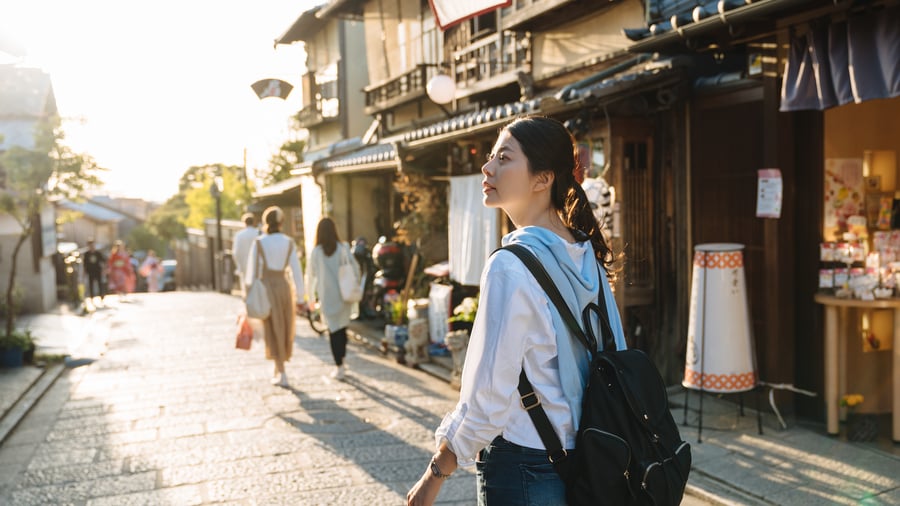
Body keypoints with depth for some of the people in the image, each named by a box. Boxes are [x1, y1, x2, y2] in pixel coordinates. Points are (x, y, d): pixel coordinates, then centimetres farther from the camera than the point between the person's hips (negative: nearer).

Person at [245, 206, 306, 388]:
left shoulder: (258, 243, -6)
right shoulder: (289, 243, 0)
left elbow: (251, 272, -5)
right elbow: (296, 271, 0)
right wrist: (300, 298, 6)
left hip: (266, 289, -2)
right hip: (284, 287, 2)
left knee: (273, 332, 4)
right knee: (284, 330, 16)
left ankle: (282, 375, 3)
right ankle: (278, 371, 26)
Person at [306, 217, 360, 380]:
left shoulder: (315, 252, -5)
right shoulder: (343, 249, -5)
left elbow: (310, 275, 2)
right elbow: (355, 268, -5)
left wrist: (312, 296, 14)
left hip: (326, 296, -1)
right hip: (344, 295, 1)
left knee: (334, 330, 5)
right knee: (342, 328, 16)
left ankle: (339, 367, 3)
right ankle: (341, 362, 22)